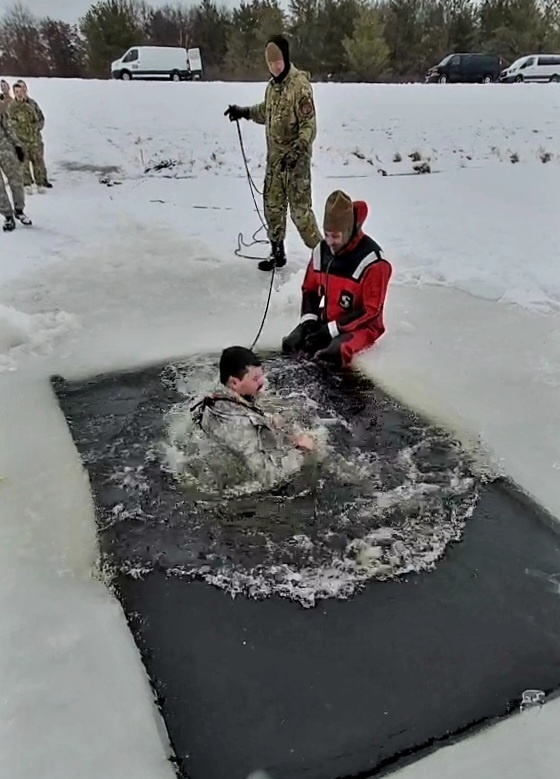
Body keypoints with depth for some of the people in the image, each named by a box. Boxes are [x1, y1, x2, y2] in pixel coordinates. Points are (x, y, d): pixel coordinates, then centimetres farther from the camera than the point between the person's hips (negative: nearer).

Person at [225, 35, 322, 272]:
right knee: (272, 206, 12)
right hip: (274, 157, 8)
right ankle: (277, 252, 25)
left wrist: (297, 150, -30)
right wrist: (244, 112, 18)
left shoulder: (300, 84, -15)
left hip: (296, 159, -8)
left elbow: (309, 124, -19)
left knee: (300, 210, -9)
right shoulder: (272, 85, 11)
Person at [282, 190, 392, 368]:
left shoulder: (372, 261, -20)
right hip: (324, 322, 6)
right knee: (291, 344, -14)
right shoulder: (321, 250, 0)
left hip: (360, 326, -6)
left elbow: (371, 310, -19)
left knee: (330, 355, -33)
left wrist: (332, 329, -22)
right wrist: (309, 320, -8)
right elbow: (309, 289, 11)